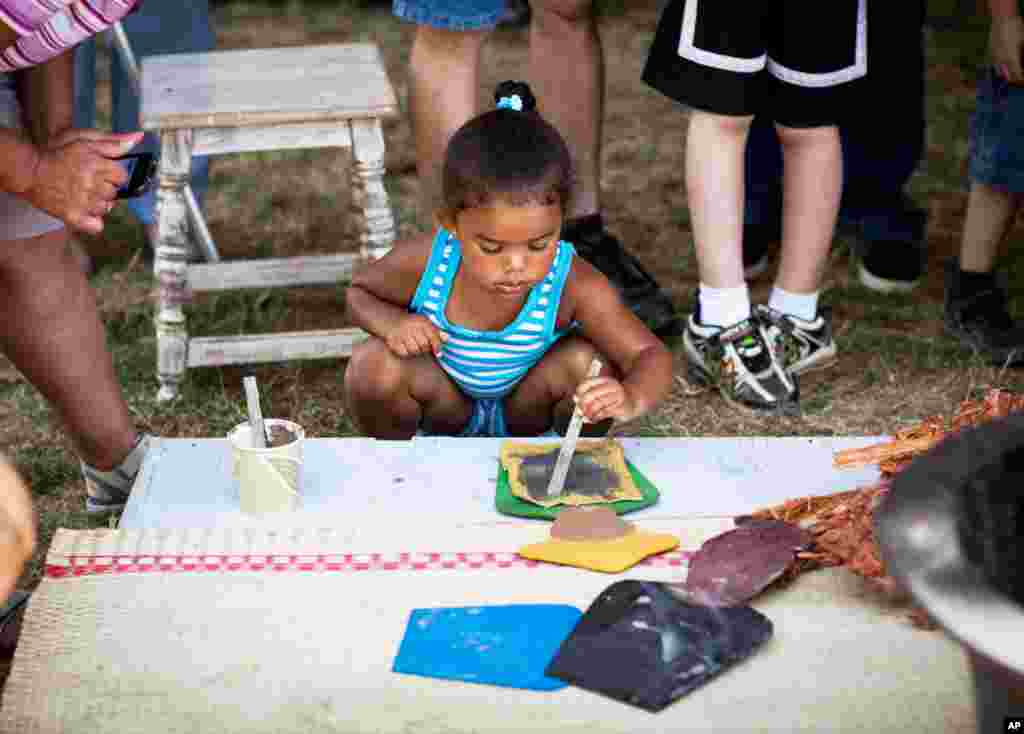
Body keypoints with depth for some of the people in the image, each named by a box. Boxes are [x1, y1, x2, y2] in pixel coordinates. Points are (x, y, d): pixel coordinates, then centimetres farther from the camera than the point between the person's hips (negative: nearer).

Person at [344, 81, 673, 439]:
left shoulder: (575, 285, -33)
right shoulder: (426, 261, -28)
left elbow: (651, 355, -30)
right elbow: (359, 291, -7)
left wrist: (630, 400, -55)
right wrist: (391, 322, -31)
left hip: (528, 408, -1)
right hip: (446, 405, 1)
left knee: (593, 362, -29)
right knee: (372, 365, -27)